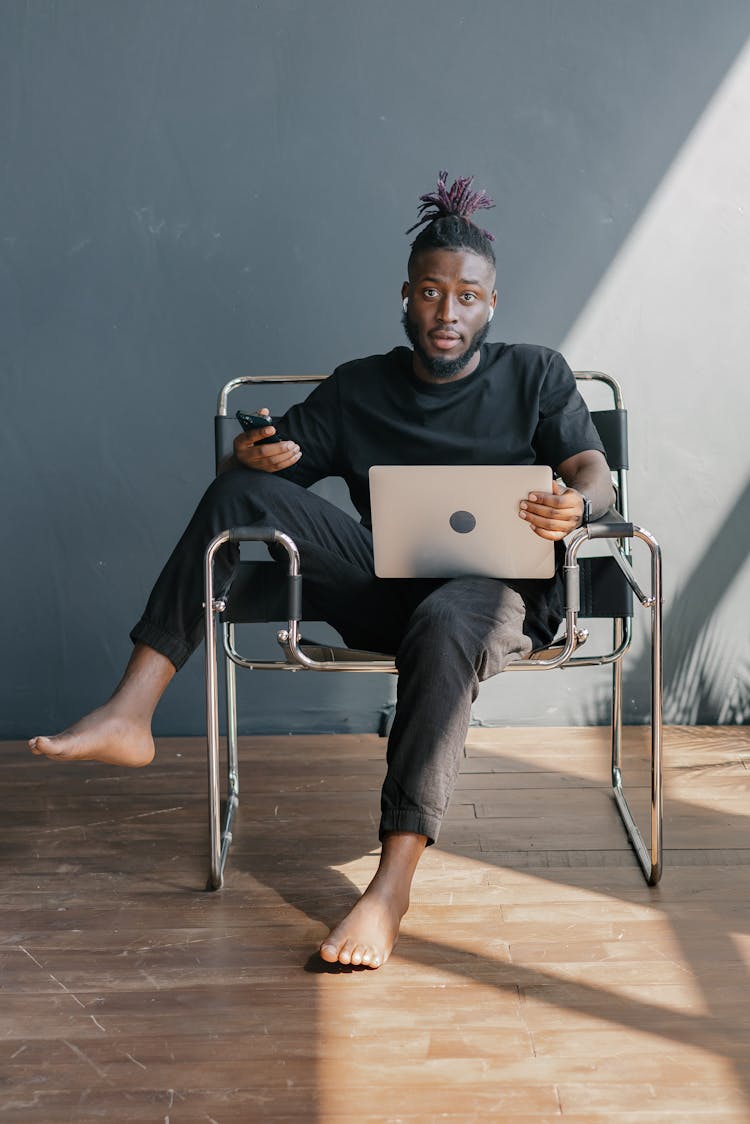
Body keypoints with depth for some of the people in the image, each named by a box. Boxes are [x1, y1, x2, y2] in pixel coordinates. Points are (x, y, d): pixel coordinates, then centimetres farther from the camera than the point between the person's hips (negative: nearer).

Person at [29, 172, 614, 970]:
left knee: (442, 622, -41)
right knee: (243, 489, -17)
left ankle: (391, 887, -43)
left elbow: (591, 471, 3)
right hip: (384, 585, 3)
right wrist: (253, 454, -14)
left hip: (497, 594, -2)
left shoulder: (535, 375, 13)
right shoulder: (359, 388, 18)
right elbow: (281, 451, 13)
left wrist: (574, 504, -23)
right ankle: (129, 715, -27)